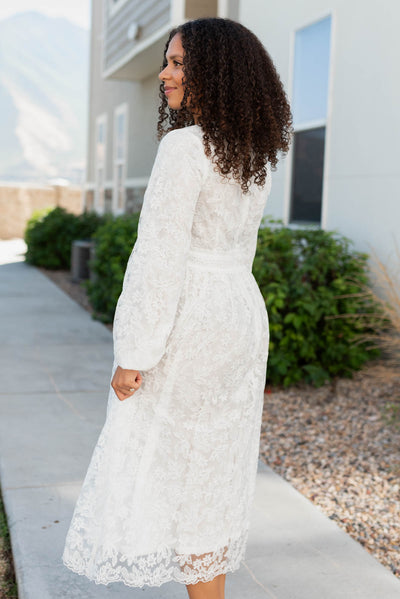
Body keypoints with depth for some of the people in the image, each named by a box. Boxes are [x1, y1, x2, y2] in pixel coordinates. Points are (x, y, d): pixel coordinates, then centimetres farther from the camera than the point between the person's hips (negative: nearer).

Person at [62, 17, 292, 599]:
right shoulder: (256, 155, 9)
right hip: (242, 314, 9)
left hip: (190, 324, -9)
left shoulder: (185, 147, -18)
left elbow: (162, 256, -21)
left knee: (173, 468, 4)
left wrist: (134, 354, -17)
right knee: (218, 463, 16)